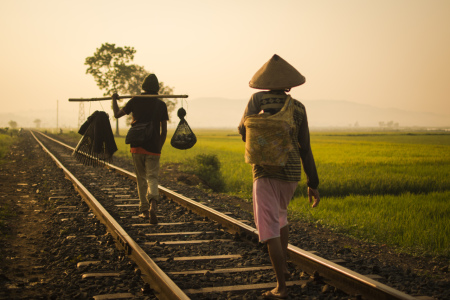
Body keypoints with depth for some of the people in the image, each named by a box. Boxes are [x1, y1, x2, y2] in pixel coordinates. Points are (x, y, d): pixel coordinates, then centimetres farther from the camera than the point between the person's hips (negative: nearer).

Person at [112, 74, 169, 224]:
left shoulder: (135, 100, 2)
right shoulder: (161, 104, 3)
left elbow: (117, 114, 11)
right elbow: (164, 131, 4)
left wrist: (114, 100, 28)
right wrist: (159, 147, 17)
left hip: (137, 146, 1)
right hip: (153, 148, -1)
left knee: (141, 179, 15)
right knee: (152, 178, -3)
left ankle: (144, 209, 18)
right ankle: (152, 205, -28)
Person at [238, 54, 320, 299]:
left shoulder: (259, 99, -5)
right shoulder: (298, 107, 3)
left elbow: (244, 131, -5)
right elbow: (305, 148, 3)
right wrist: (313, 184, 7)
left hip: (266, 171, -5)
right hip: (292, 172, 5)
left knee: (269, 228, -4)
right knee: (280, 214, 30)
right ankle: (283, 266, 35)